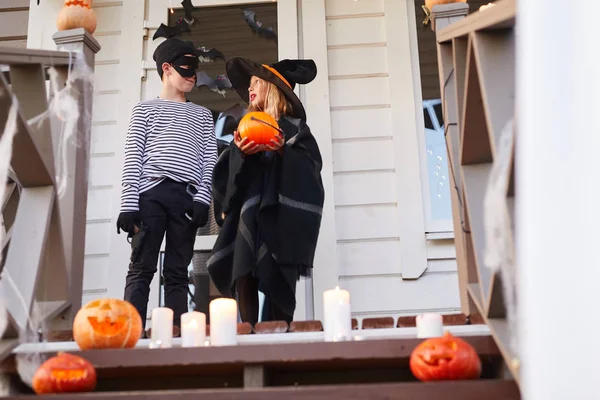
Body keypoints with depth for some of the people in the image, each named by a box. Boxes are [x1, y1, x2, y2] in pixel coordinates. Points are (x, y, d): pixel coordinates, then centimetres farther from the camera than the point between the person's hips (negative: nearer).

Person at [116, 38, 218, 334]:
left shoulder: (202, 115, 23)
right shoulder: (145, 109, 16)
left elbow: (210, 160, 12)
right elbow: (133, 158, 5)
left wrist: (203, 199, -4)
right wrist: (128, 204, -6)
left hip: (187, 197, 2)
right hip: (151, 193, -2)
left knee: (177, 273, 0)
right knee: (141, 269, -8)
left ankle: (175, 334, -3)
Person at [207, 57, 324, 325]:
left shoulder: (293, 125, 9)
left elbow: (311, 164, -4)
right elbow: (228, 171, 11)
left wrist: (283, 150, -18)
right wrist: (240, 152, -8)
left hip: (280, 215, -4)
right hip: (248, 211, 4)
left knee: (277, 282, -9)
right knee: (242, 278, -9)